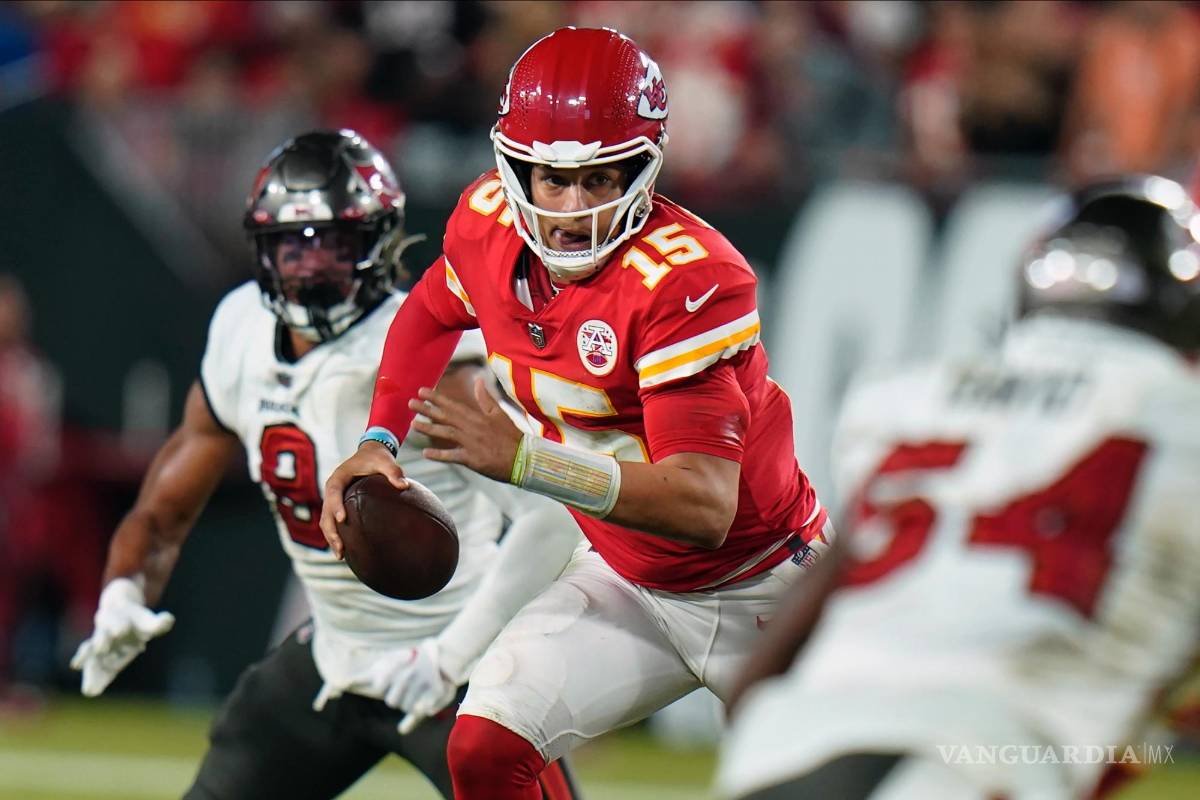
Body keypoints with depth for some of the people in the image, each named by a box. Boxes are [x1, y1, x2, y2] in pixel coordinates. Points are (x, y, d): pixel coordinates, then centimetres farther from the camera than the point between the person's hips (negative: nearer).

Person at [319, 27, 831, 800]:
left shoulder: (690, 278, -31)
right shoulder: (489, 223, -11)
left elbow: (704, 505, -37)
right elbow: (432, 312, 16)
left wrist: (522, 460, -45)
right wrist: (378, 442, 1)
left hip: (760, 589, -5)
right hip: (626, 581, 5)